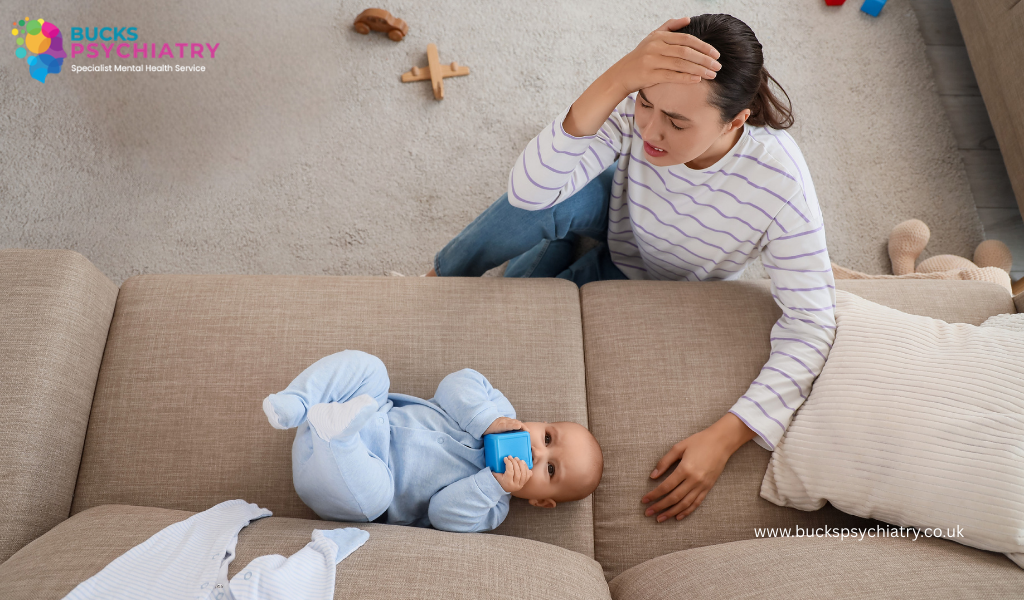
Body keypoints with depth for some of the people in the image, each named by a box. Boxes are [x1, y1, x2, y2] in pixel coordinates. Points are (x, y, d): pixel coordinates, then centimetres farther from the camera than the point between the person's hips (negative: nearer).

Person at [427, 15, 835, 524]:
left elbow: (811, 325, -32)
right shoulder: (638, 106, -33)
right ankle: (442, 277, -2)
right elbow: (528, 190, -43)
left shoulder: (779, 185, -37)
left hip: (648, 279, -1)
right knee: (541, 204, -33)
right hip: (618, 215, 1)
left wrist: (725, 438, -41)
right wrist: (617, 78, -55)